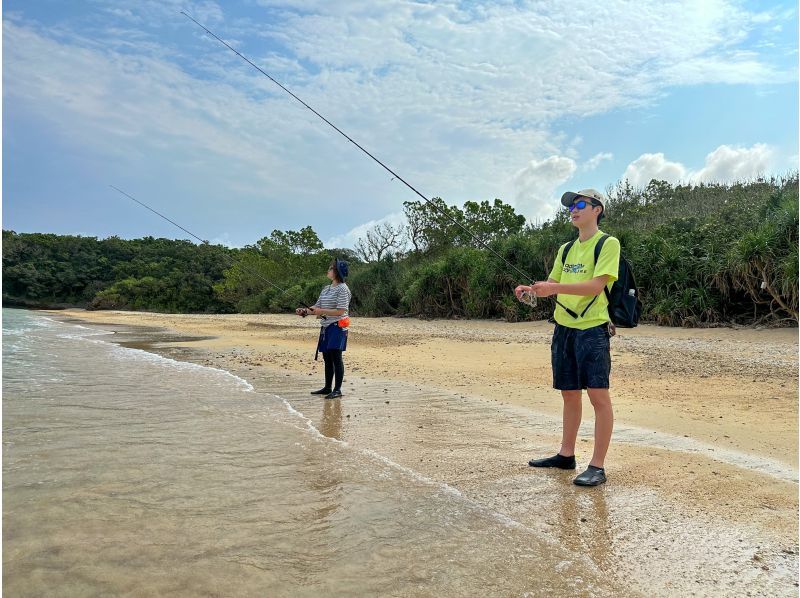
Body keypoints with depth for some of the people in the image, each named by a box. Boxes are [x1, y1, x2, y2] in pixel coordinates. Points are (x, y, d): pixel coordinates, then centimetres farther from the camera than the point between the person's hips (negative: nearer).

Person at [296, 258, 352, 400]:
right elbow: (317, 306, 16)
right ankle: (327, 387, 22)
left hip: (337, 327, -8)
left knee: (336, 357, -8)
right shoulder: (326, 289, 17)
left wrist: (321, 311, -18)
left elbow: (340, 311, -16)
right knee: (327, 358, 12)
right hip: (326, 327, 8)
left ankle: (337, 389, -2)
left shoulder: (342, 289, -9)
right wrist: (305, 311, -1)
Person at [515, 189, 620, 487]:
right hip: (563, 328, 7)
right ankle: (566, 455, 25)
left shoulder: (608, 243, -5)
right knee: (569, 394, 14)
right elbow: (553, 285, 16)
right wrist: (531, 290, -5)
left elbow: (596, 285, -17)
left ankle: (597, 466, 0)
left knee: (599, 395, -6)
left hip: (592, 329, -7)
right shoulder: (566, 249, 16)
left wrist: (554, 288, -25)